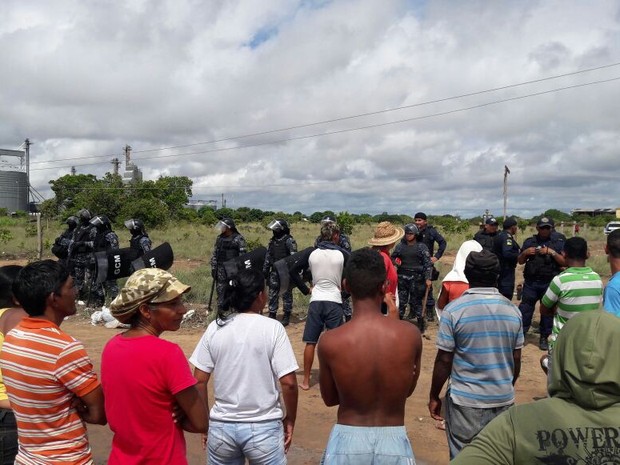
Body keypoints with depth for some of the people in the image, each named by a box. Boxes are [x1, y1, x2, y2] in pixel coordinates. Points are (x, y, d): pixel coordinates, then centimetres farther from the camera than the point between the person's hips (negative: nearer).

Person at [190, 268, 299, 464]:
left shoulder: (215, 328, -3)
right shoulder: (272, 328, -12)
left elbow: (199, 381, 0)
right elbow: (288, 382, -14)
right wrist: (290, 420, 1)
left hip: (221, 426, 3)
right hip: (263, 427, -2)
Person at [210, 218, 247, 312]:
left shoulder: (239, 239, -9)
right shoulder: (219, 238, 11)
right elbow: (214, 254, 15)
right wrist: (213, 268, 10)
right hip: (221, 271, 6)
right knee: (220, 292, 9)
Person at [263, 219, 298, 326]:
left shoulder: (289, 241, -12)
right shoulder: (272, 241, 9)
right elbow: (268, 256, 15)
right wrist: (265, 269, 12)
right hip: (274, 272, 6)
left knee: (286, 294, 4)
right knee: (272, 294, 9)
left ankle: (287, 316, 13)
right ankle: (272, 315, 18)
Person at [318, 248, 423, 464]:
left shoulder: (330, 341, -16)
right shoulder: (410, 334, -12)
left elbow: (329, 398, 0)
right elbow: (408, 389, 5)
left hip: (348, 441, -1)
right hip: (394, 441, 1)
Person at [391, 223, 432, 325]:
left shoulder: (422, 247, 0)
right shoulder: (400, 246, 8)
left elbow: (428, 264, -2)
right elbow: (392, 258, 20)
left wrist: (428, 278, -9)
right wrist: (395, 262, -4)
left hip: (416, 278, -3)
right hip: (402, 277, 3)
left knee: (416, 301, 1)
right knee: (401, 301, 8)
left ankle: (420, 323, 13)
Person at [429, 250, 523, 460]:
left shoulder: (454, 310, -12)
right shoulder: (513, 311, 0)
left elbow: (444, 361, -10)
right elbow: (516, 360, 7)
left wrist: (434, 397, 2)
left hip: (465, 401, -4)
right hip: (503, 399, 4)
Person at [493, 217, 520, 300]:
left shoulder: (499, 235, 14)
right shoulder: (507, 237, -16)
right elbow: (507, 254, -29)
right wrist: (518, 256, -15)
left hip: (498, 269, 10)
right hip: (506, 271, -10)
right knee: (506, 296, -8)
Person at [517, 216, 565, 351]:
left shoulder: (558, 242, 1)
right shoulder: (529, 241, 6)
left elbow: (565, 262, -4)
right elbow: (520, 261, 12)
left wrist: (552, 252, -16)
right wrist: (525, 253, -8)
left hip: (550, 283, -1)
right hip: (531, 282, 1)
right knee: (525, 309, 1)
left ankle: (544, 338, 17)